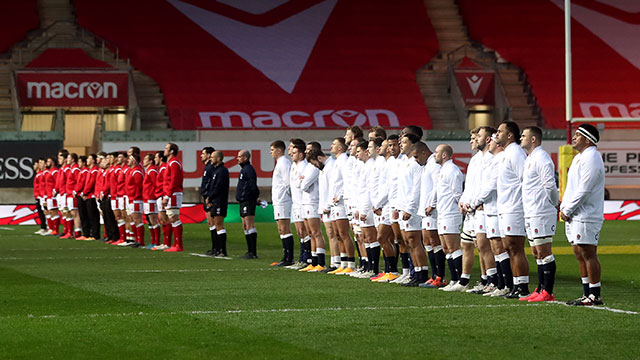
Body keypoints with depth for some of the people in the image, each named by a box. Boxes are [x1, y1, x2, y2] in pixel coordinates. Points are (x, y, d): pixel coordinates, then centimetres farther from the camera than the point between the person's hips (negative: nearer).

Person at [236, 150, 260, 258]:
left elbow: (252, 186, -20)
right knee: (245, 226, 13)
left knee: (250, 226, -11)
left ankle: (253, 252, -13)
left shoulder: (249, 169, -14)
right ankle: (250, 251, 18)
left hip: (248, 201, -11)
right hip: (243, 201, 11)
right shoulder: (244, 169, 19)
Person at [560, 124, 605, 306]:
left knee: (588, 254, -9)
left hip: (586, 216, -10)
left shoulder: (591, 159, -14)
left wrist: (567, 210, -14)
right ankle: (587, 294, 17)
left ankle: (595, 295, -7)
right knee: (580, 254, 12)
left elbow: (584, 190, -19)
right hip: (573, 216, 10)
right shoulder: (579, 157, 19)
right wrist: (564, 207, 11)